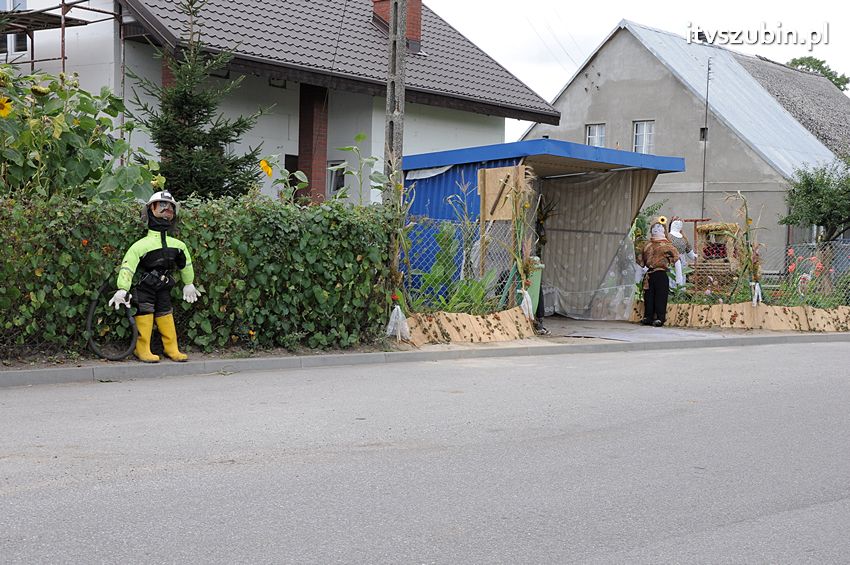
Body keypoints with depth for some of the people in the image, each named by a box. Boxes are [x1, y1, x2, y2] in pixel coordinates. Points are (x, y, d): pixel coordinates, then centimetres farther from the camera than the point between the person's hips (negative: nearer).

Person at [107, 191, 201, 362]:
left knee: (166, 315, 8)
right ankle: (142, 350, 3)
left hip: (164, 289, 5)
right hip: (144, 289, -5)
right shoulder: (142, 245, -16)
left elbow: (185, 265, 20)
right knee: (145, 315, -5)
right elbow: (127, 266, -21)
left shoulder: (178, 246, 2)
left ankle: (171, 348, 16)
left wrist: (188, 284, 27)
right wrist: (122, 289, -27)